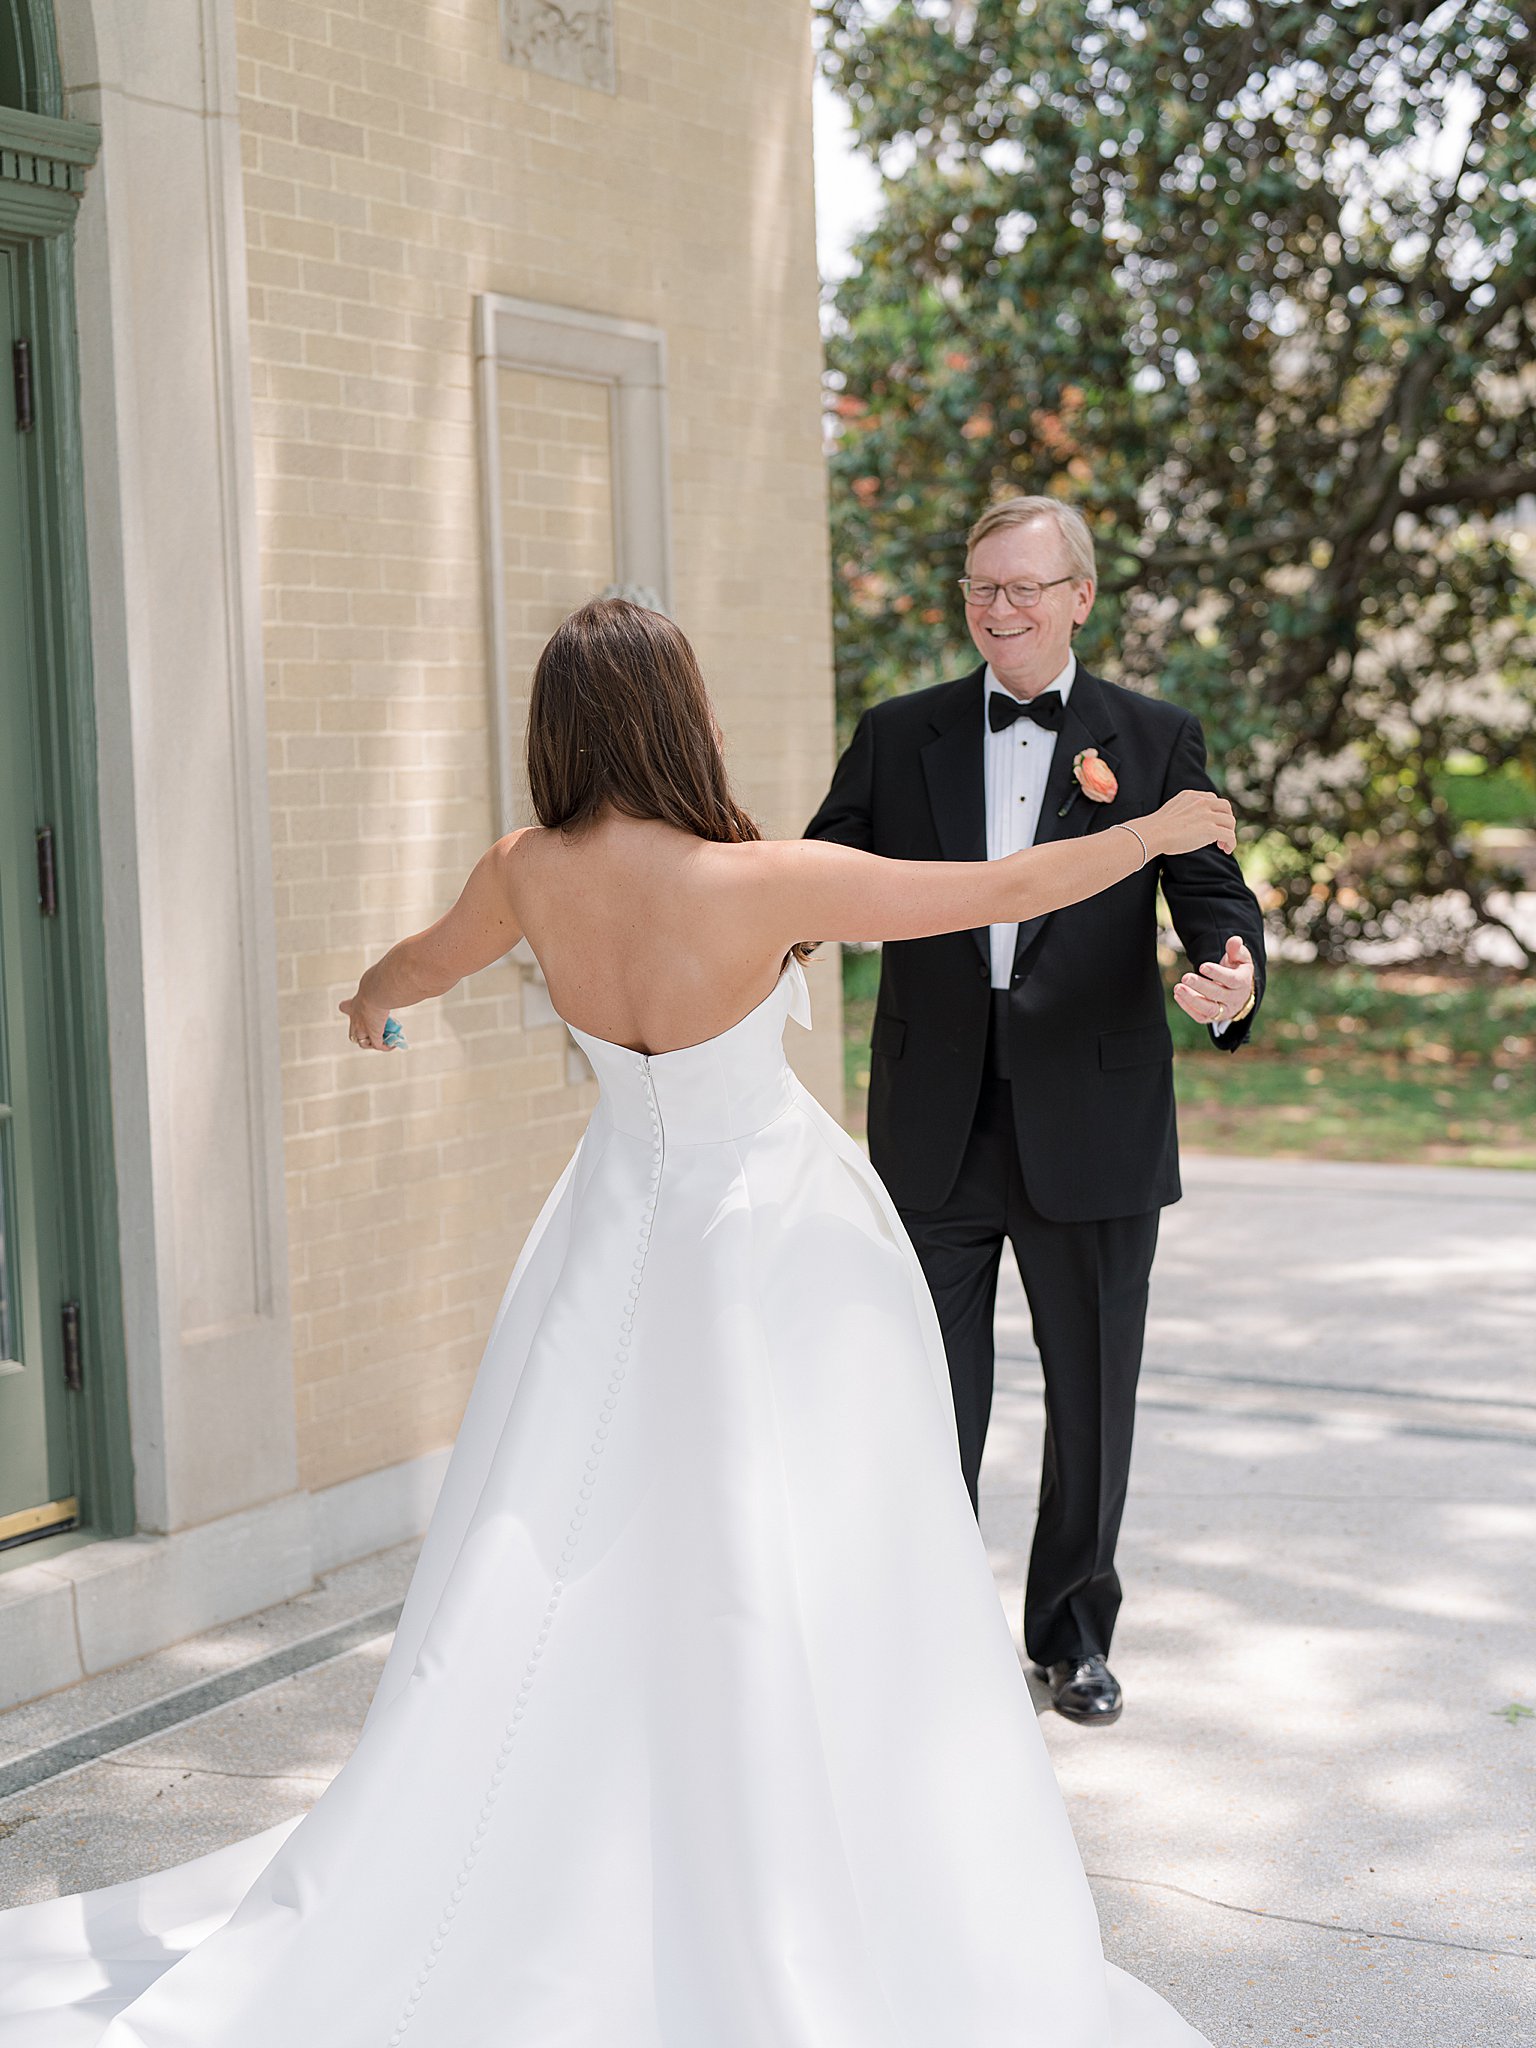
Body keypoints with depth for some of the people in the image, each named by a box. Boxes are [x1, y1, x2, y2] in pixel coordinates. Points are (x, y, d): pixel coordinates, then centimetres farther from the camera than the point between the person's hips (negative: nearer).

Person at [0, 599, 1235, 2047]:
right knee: (800, 1597, 4)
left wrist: (371, 998, 40)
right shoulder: (758, 883, -23)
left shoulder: (530, 874, -8)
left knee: (560, 1577, 16)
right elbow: (1005, 892, -16)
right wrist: (1160, 830, 1)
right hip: (777, 1247, -5)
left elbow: (421, 960, 15)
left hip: (621, 1238, 5)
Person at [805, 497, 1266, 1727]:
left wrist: (1234, 974, -26)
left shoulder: (1155, 740, 2)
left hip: (1092, 1128, -1)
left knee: (1092, 1396, 11)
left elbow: (1211, 890, -3)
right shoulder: (897, 737, 6)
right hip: (936, 1128, 1)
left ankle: (1074, 1630, 29)